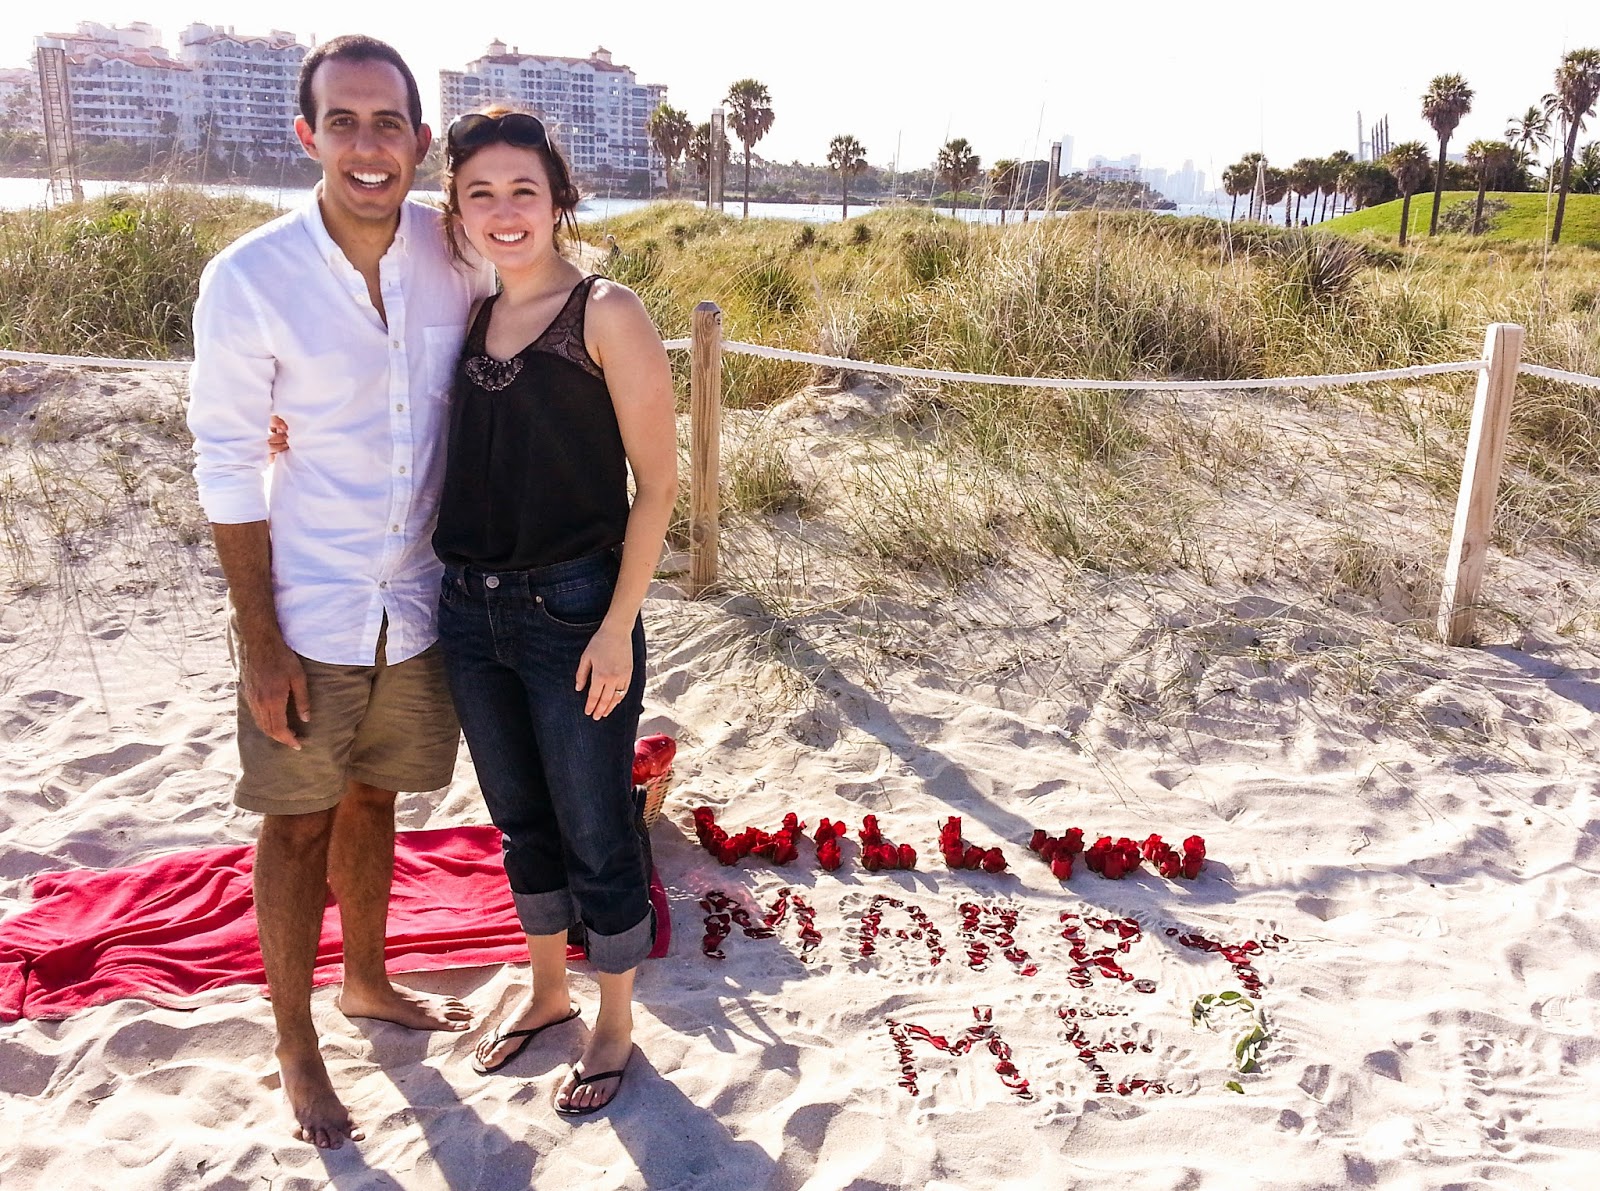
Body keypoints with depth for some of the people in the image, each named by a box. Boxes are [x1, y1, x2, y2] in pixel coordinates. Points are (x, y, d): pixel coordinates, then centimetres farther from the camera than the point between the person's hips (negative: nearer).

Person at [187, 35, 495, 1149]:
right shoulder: (249, 279, -15)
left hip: (419, 600, 3)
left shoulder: (460, 253, -6)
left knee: (372, 799, 20)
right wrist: (259, 639, -11)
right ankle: (295, 1046, 29)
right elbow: (227, 466, -11)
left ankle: (369, 982, 43)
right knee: (300, 822, 10)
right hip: (310, 610, -3)